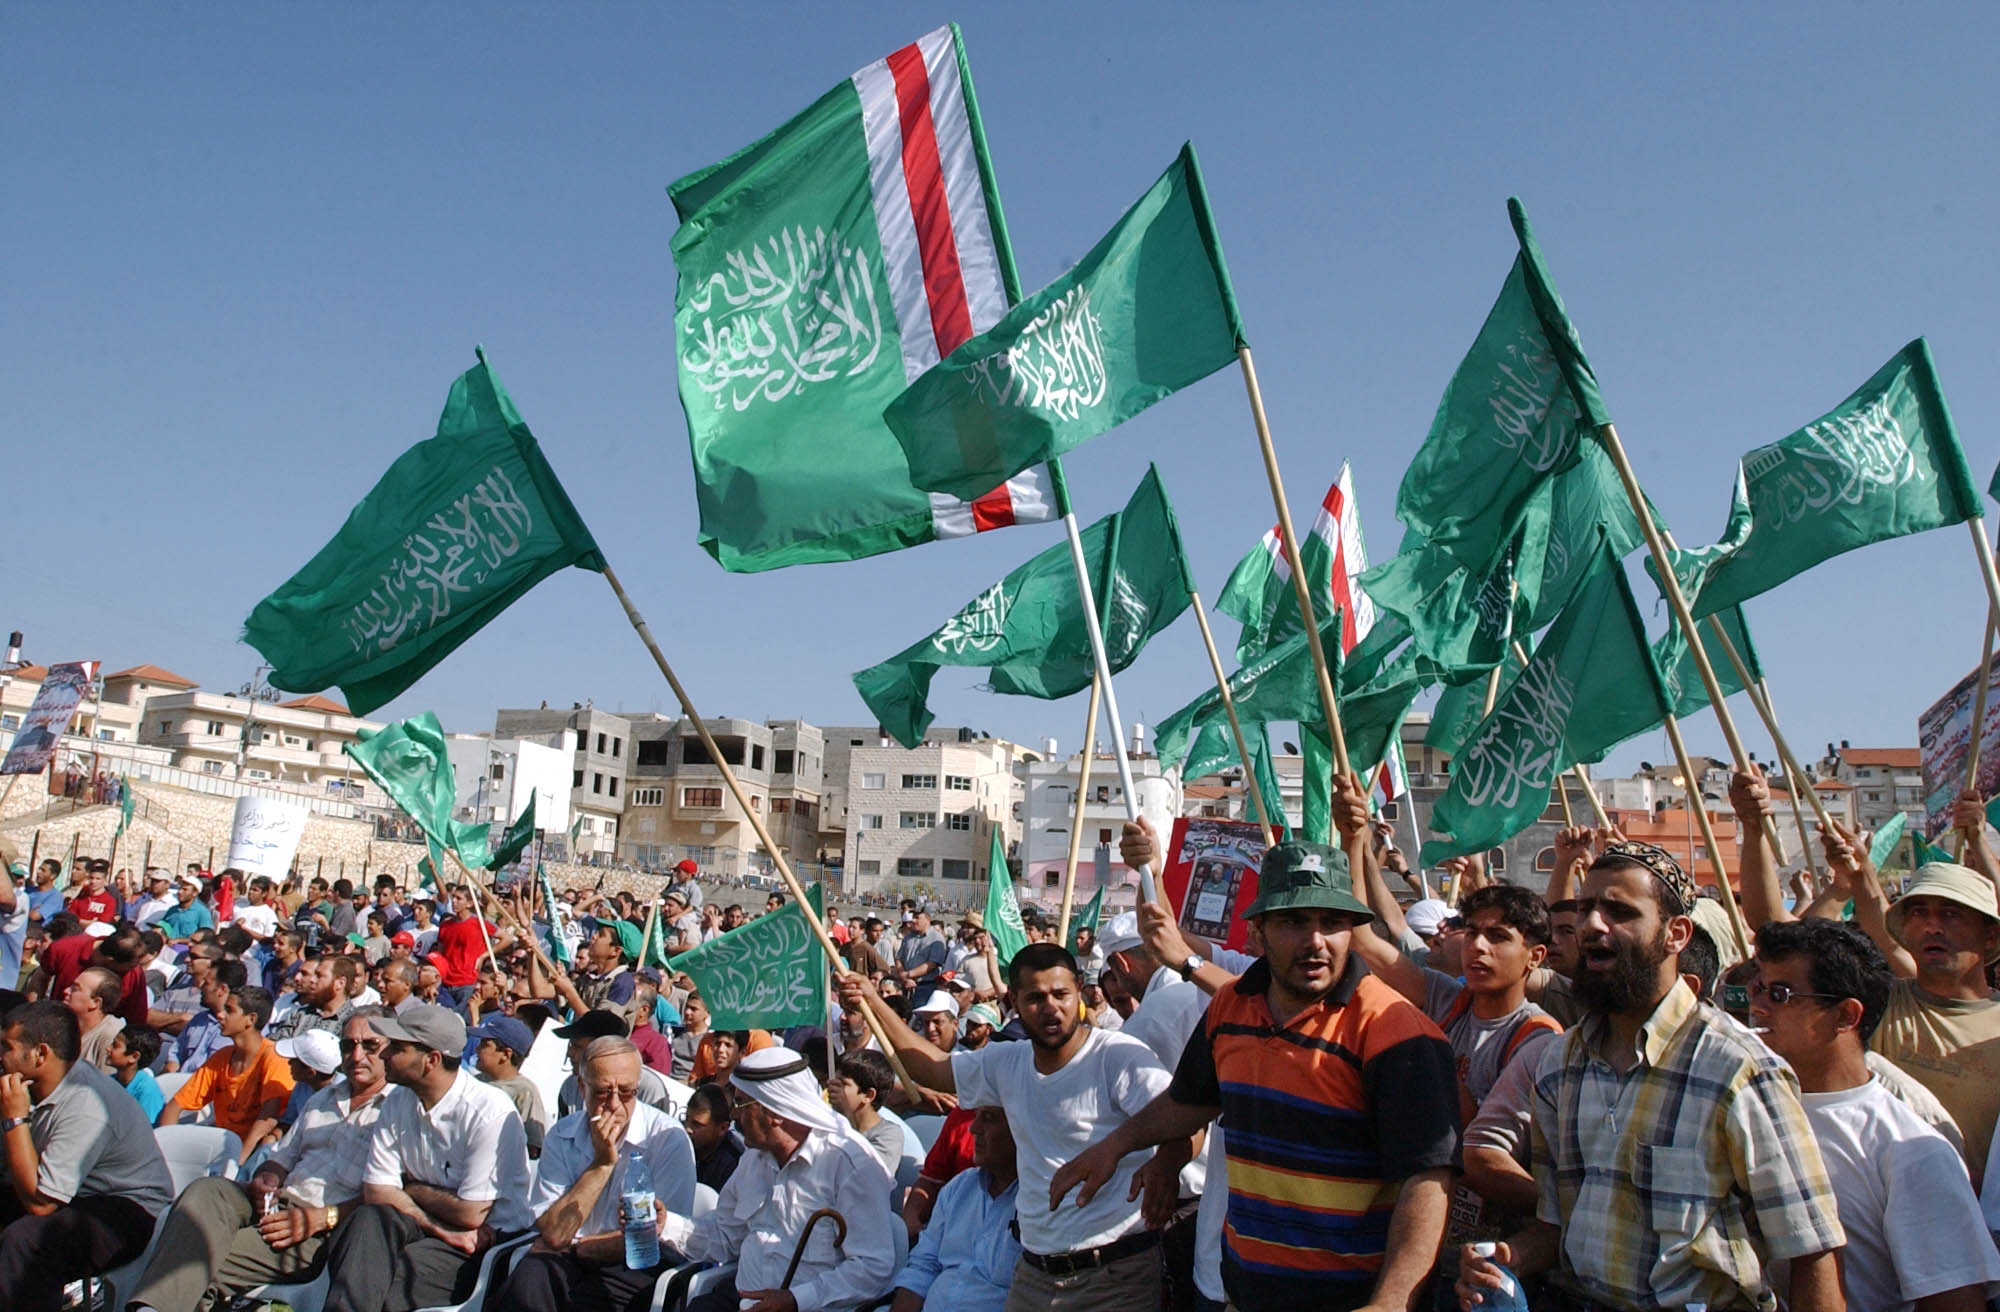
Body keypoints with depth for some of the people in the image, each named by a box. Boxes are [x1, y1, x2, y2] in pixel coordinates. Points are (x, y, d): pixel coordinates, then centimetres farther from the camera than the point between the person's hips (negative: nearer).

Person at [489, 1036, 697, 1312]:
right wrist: (601, 1164, -16)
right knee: (527, 1282, -28)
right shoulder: (562, 1136, 2)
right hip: (568, 1261, 3)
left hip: (638, 1267, -3)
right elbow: (553, 1234, -6)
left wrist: (573, 1248, -5)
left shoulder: (669, 1138, -10)